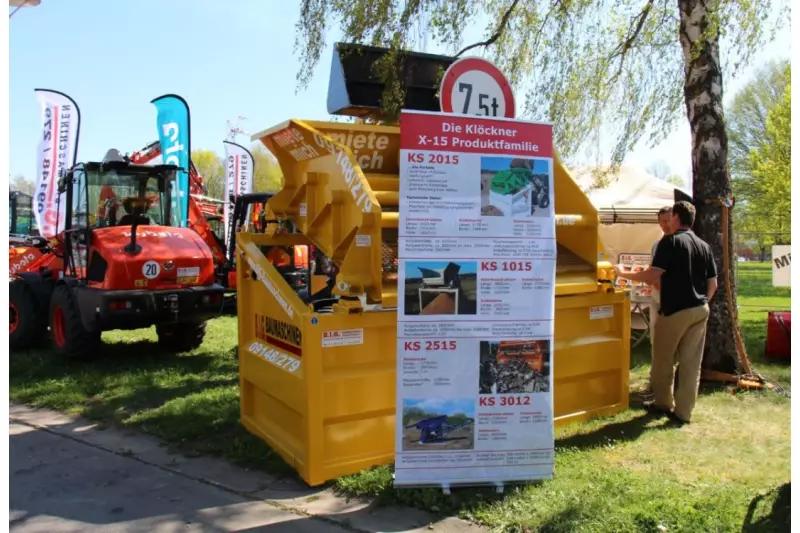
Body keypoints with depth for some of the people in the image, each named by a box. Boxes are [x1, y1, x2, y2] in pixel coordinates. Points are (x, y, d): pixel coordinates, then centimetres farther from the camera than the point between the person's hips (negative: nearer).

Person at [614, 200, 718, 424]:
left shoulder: (670, 241, -11)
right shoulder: (705, 246, 10)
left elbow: (652, 277, -17)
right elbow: (713, 284, 11)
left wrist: (624, 273, -4)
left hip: (674, 310, -6)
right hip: (700, 310, 6)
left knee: (663, 359, 11)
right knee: (691, 362, 7)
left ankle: (663, 403, 24)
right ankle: (683, 411, 11)